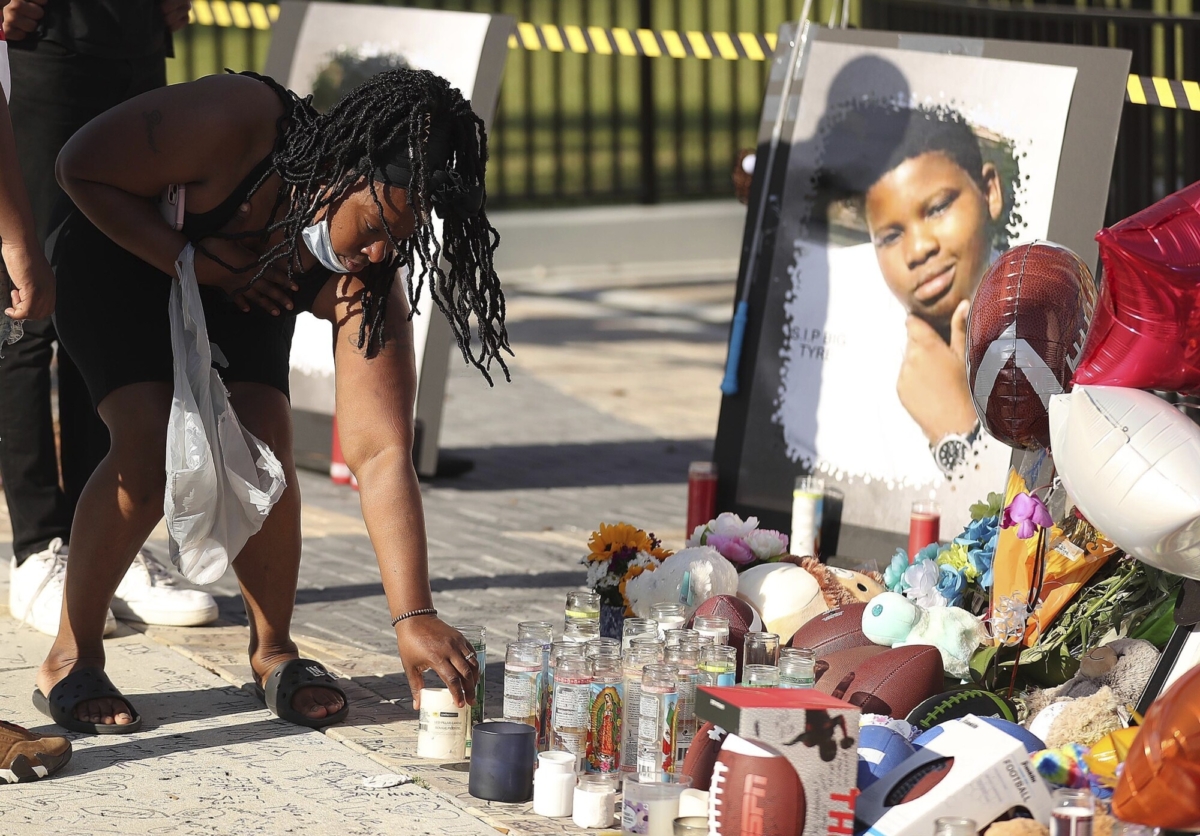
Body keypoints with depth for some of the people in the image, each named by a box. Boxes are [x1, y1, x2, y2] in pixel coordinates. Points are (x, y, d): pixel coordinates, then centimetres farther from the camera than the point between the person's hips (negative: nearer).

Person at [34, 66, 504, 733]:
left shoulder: (365, 280, -30)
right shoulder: (235, 123, -39)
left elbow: (381, 453, -34)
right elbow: (82, 168, -25)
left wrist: (415, 617, -41)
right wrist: (194, 262, -33)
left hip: (240, 304, 3)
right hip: (118, 268, -3)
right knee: (152, 444, -24)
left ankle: (273, 651, 3)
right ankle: (71, 660, -8)